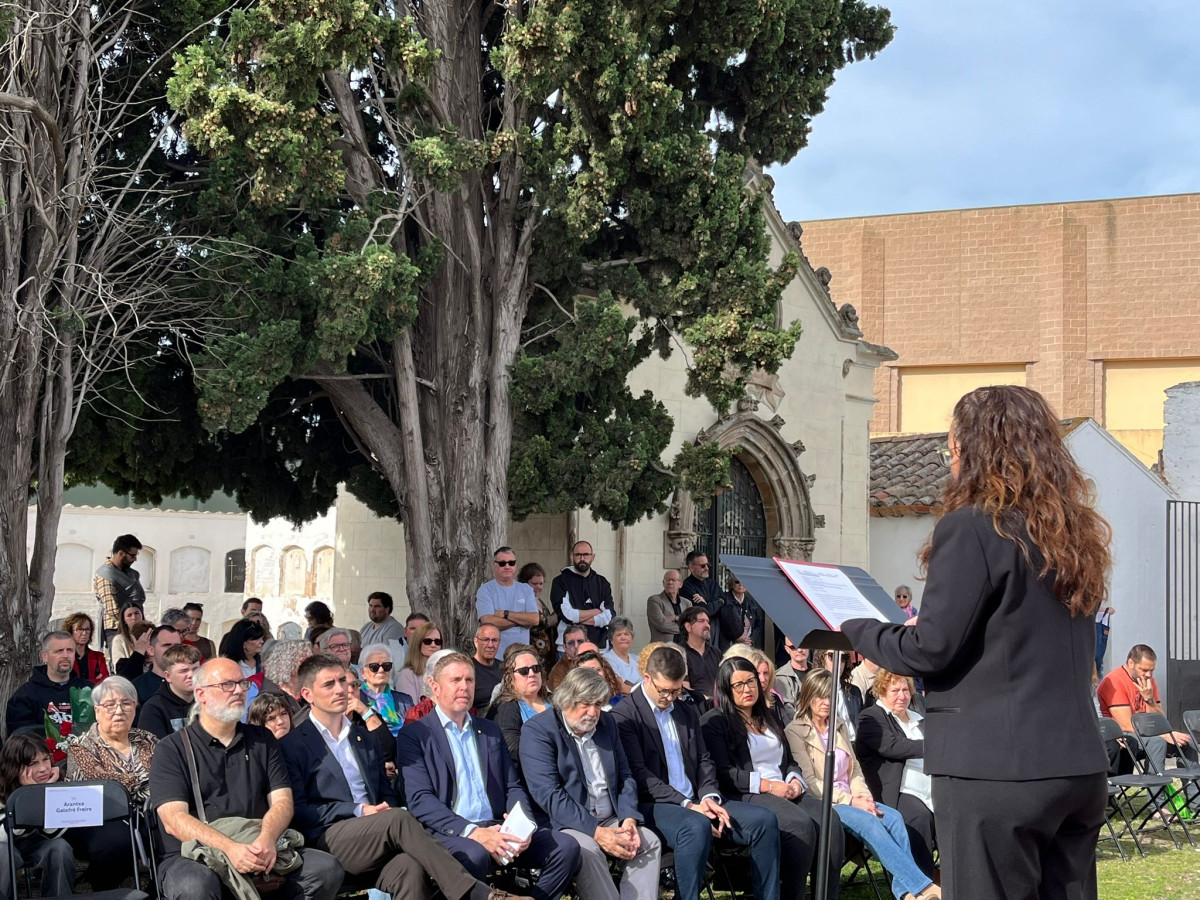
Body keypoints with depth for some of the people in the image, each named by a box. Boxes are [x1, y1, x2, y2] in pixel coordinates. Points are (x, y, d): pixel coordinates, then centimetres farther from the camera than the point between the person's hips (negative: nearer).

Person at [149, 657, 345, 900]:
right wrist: (230, 848, -26)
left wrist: (267, 839, -18)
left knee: (327, 869, -20)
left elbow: (282, 801, 7)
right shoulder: (172, 749, 4)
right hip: (191, 857, -4)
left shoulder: (262, 740, 17)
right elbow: (174, 820, -9)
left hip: (258, 852, 4)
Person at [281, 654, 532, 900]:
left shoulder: (364, 737, 23)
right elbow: (297, 811, -3)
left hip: (374, 837, 4)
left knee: (409, 867, -33)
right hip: (327, 841, -4)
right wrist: (358, 811, -11)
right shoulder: (292, 745, 5)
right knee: (399, 819, -32)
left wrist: (388, 811, -3)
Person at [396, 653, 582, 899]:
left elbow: (513, 787, 18)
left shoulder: (490, 731, 21)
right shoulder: (415, 734, 3)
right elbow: (420, 799, -9)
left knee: (566, 847, -17)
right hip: (450, 833, -5)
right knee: (474, 855, -39)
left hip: (497, 828, 6)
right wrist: (472, 832, -21)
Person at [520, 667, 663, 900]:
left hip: (611, 820, 6)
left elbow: (625, 776, 16)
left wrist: (629, 819, -5)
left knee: (649, 841, -18)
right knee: (586, 849, -35)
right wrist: (595, 831, -24)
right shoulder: (537, 730, -8)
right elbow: (548, 794, -17)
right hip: (568, 823, -6)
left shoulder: (607, 722, 13)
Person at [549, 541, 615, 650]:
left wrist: (578, 617, -8)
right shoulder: (561, 581, 2)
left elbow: (609, 616, 0)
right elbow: (566, 614, -10)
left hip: (599, 645, 3)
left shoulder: (602, 582, 12)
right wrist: (596, 611, -1)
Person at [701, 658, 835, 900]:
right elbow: (723, 773, -8)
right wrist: (769, 786, -13)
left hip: (785, 791, 6)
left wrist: (795, 781, 1)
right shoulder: (713, 722, 2)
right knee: (801, 824, -33)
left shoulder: (770, 716, 25)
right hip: (746, 796, -6)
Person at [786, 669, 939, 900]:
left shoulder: (840, 727, 20)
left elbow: (855, 769, 17)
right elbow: (810, 781, -9)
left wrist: (862, 796, -4)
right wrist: (849, 801, -16)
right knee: (869, 822, -31)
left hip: (850, 799, 6)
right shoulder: (795, 731, -1)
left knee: (893, 817, -23)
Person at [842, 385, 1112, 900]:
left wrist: (855, 630, 4)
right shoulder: (1075, 533, 12)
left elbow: (930, 650, -14)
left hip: (995, 770, -8)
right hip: (1081, 766, 8)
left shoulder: (971, 528, -12)